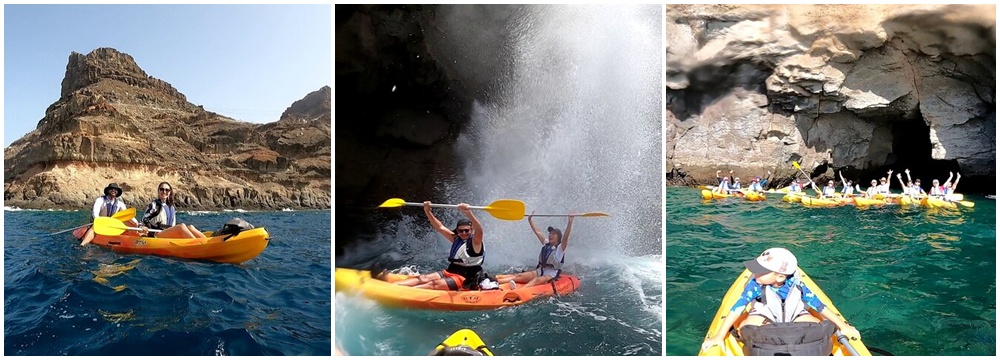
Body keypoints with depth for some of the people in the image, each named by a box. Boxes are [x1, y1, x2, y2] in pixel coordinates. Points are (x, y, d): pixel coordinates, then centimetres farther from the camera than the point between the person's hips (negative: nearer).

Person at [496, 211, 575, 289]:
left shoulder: (560, 248, -4)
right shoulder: (546, 244, 16)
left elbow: (566, 236, -21)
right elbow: (537, 231, 21)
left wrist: (570, 220, -32)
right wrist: (529, 219, 23)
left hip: (551, 274, -5)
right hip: (540, 271, 6)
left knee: (537, 280, -35)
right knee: (520, 276, -15)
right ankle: (496, 281, -34)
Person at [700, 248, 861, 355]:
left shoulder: (795, 285, -23)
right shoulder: (756, 285, -28)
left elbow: (819, 305, -15)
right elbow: (738, 308, -32)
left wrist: (843, 326, -15)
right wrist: (719, 336, -37)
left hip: (794, 316, 2)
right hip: (765, 318, -2)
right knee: (745, 329, -32)